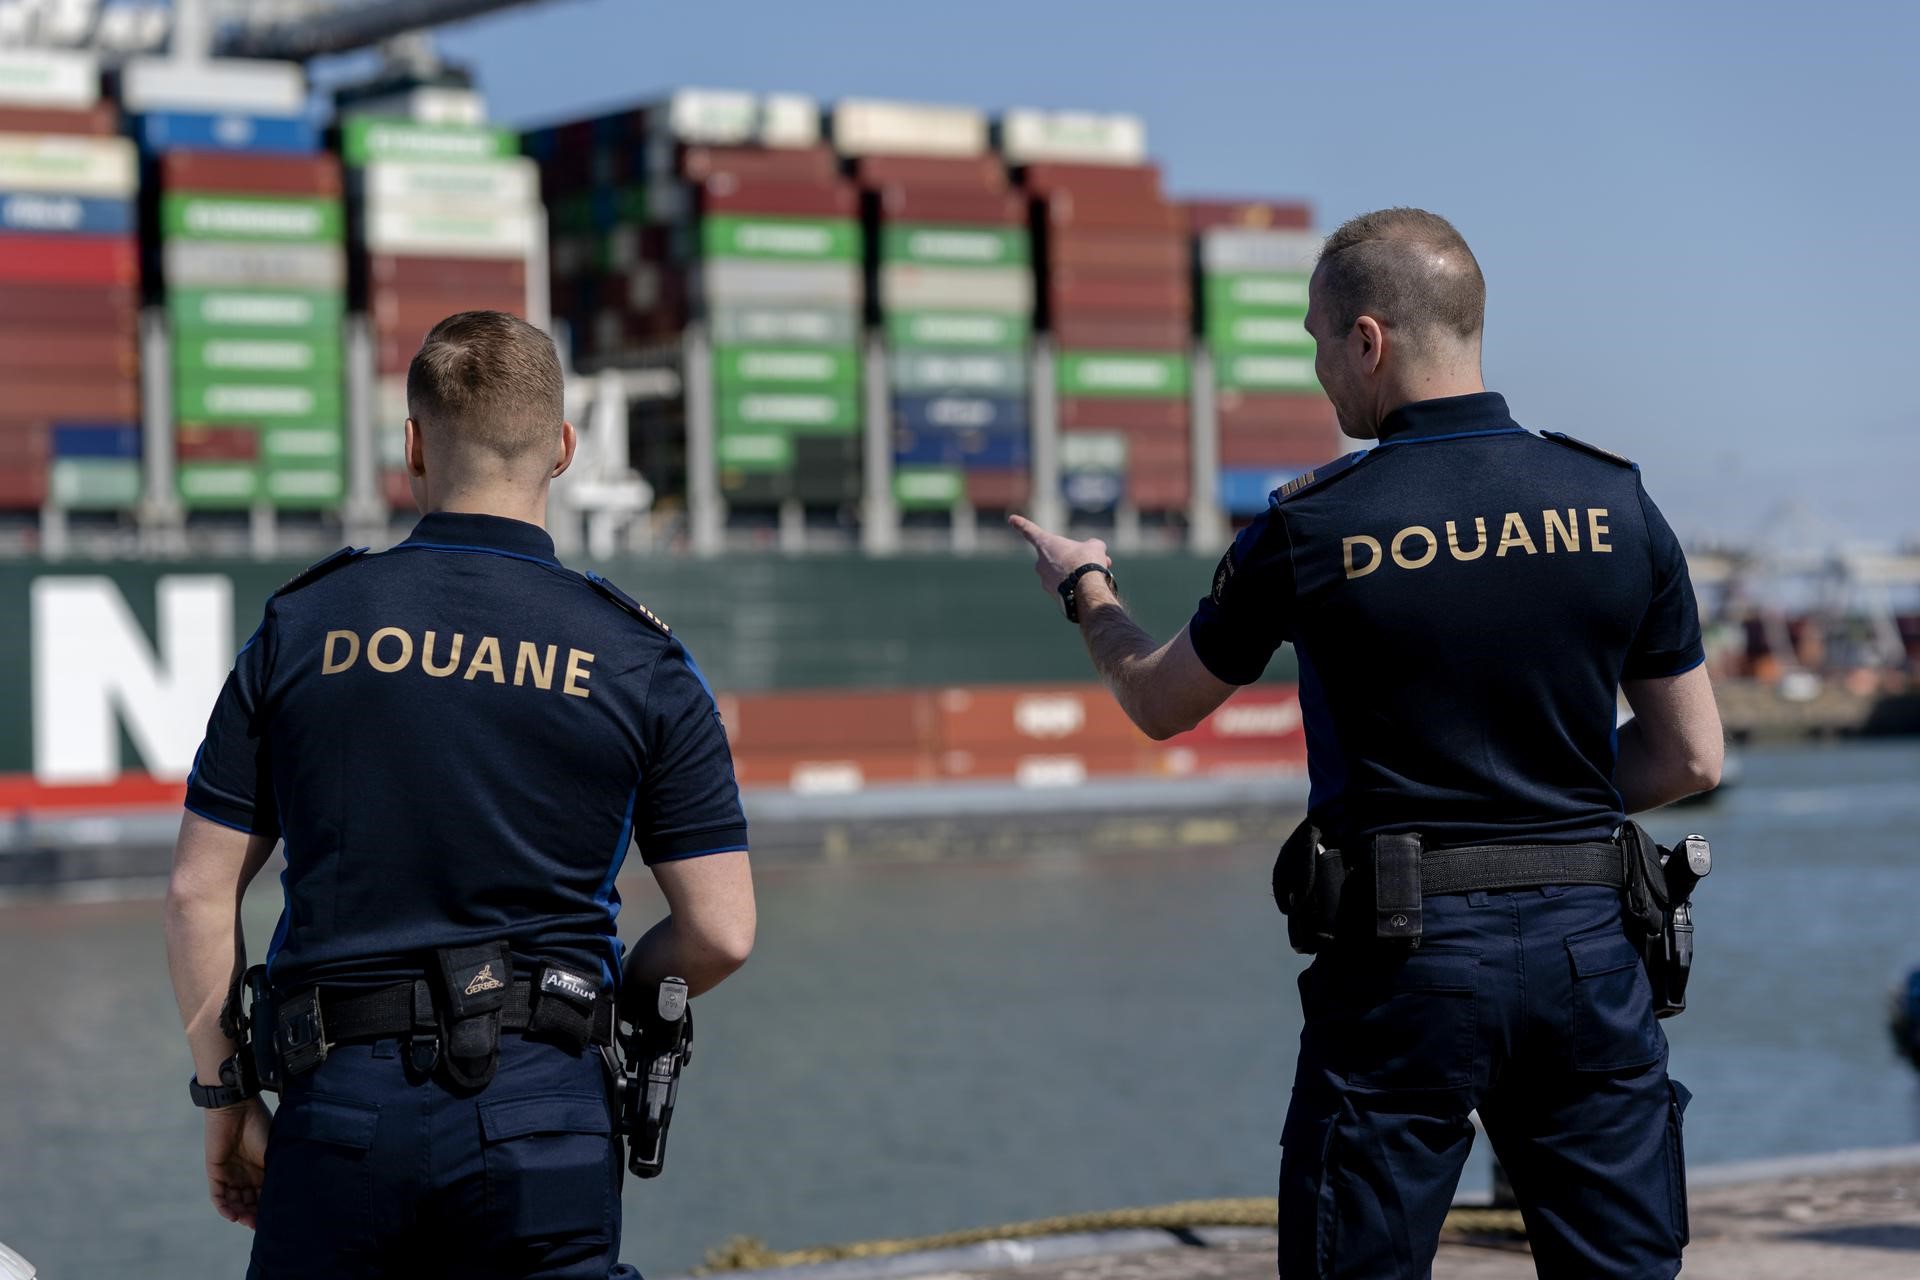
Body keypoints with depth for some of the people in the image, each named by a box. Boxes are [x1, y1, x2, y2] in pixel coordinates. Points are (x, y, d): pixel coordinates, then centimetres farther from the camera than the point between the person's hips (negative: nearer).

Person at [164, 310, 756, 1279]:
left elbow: (198, 893, 4)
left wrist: (225, 1099, 13)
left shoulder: (302, 628, 5)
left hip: (340, 1101, 1)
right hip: (542, 1118, 0)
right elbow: (720, 935, 1)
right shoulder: (638, 660, 2)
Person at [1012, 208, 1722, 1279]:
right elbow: (1692, 757, 6)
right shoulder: (1617, 505, 0)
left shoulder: (1312, 530, -7)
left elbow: (1160, 703, 10)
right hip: (1586, 943, 3)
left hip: (1405, 958, -2)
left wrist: (1086, 585, 29)